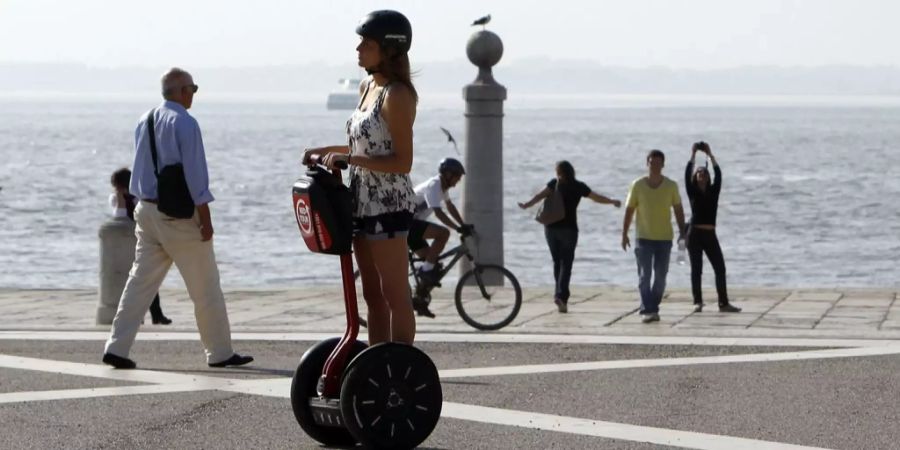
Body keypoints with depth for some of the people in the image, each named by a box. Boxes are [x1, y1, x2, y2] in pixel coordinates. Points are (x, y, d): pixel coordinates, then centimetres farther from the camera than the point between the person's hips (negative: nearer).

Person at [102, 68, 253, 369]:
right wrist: (205, 219, -13)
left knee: (140, 280, 6)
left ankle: (117, 347, -2)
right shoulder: (184, 123, -14)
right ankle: (220, 353, 11)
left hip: (147, 209, 7)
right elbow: (195, 175, -16)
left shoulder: (144, 121, 9)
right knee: (205, 289, 4)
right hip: (179, 215, -7)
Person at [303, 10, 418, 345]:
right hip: (364, 202, 9)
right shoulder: (367, 87, 12)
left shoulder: (396, 95, -15)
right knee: (372, 295, 13)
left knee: (395, 296, -4)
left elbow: (402, 162, -19)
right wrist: (326, 151, 14)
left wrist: (348, 159, -24)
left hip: (388, 205, -9)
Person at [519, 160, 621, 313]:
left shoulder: (554, 184, 2)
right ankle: (561, 295, -20)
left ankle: (560, 294, 16)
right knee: (566, 264, -4)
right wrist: (613, 202, 25)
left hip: (551, 227, 2)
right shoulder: (578, 186, 2)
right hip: (568, 229, -2)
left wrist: (526, 205, -21)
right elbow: (597, 198, 11)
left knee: (557, 262, 14)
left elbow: (541, 195, -14)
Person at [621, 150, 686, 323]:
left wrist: (682, 232, -1)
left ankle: (653, 308, 16)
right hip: (644, 237, -2)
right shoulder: (638, 185, -4)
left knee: (661, 277, 5)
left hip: (664, 238, 2)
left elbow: (678, 210, 5)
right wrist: (624, 234, 0)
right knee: (644, 276, -8)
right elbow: (629, 210, 2)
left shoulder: (671, 186, -1)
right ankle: (647, 310, -11)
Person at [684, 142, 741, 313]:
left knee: (720, 268, -2)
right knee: (696, 270, 0)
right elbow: (687, 175, -7)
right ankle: (698, 302, 4)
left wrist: (710, 155, -1)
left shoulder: (713, 192, 9)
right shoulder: (692, 193, 4)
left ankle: (724, 303, -1)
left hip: (710, 235, 2)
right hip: (695, 234, -2)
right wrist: (693, 154, -6)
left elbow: (718, 175, 0)